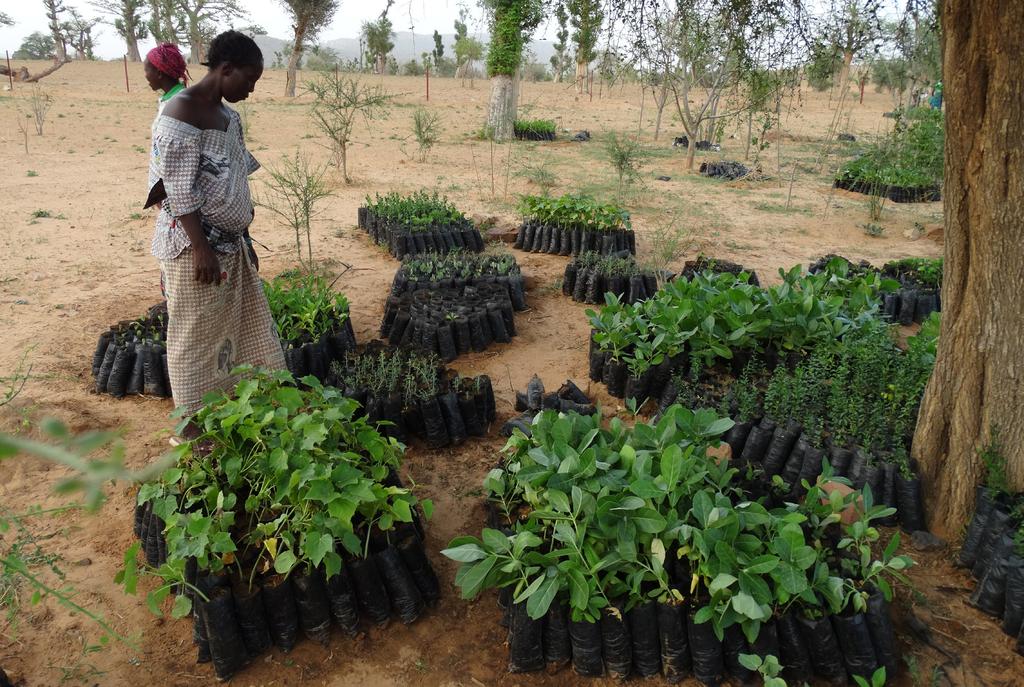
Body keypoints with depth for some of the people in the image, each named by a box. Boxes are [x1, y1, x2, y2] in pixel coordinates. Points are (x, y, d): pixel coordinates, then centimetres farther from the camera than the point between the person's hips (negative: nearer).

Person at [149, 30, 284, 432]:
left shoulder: (228, 114, 9)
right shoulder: (182, 114, -17)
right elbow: (180, 192, -20)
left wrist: (244, 238, 16)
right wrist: (201, 248, -21)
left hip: (231, 241, 9)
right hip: (196, 245, -9)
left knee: (245, 323, 16)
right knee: (196, 334, 3)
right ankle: (194, 424, 18)